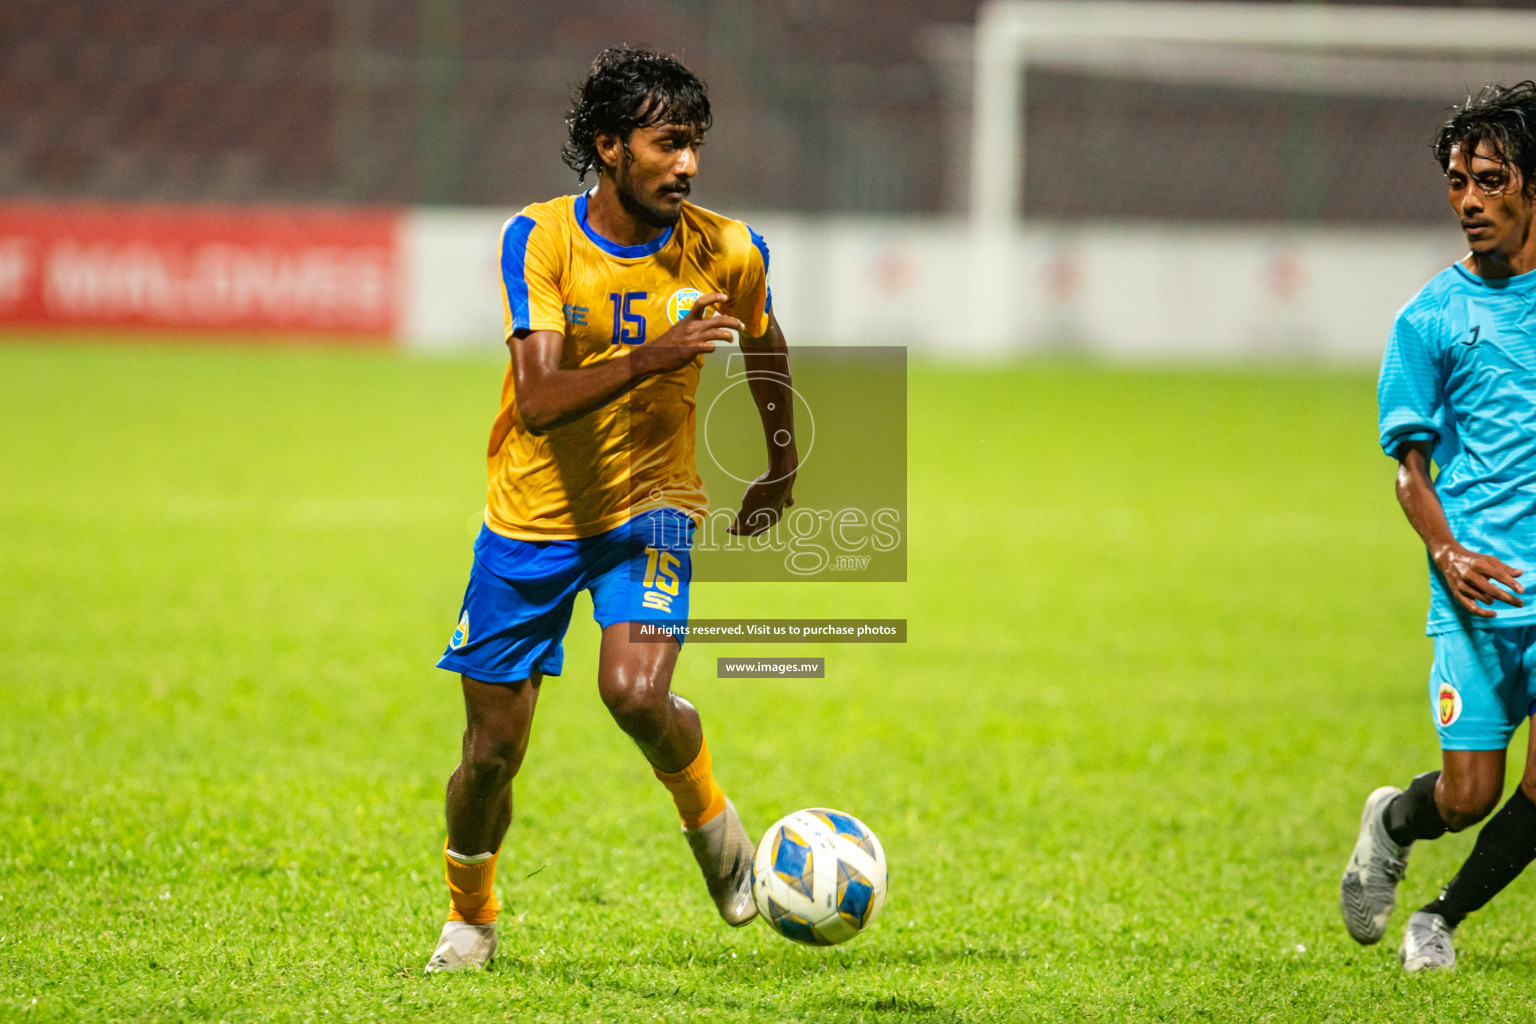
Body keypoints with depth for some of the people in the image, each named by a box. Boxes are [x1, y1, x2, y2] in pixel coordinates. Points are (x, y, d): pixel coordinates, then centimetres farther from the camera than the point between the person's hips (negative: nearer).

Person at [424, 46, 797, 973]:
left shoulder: (727, 252, -10)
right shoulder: (540, 240, -17)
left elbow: (765, 345, 14)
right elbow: (537, 403, -29)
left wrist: (783, 473, 24)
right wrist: (656, 356, -42)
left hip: (649, 511, 0)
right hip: (531, 518, 0)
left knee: (636, 691, -27)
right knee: (493, 750, 4)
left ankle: (708, 816, 5)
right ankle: (471, 916, 33)